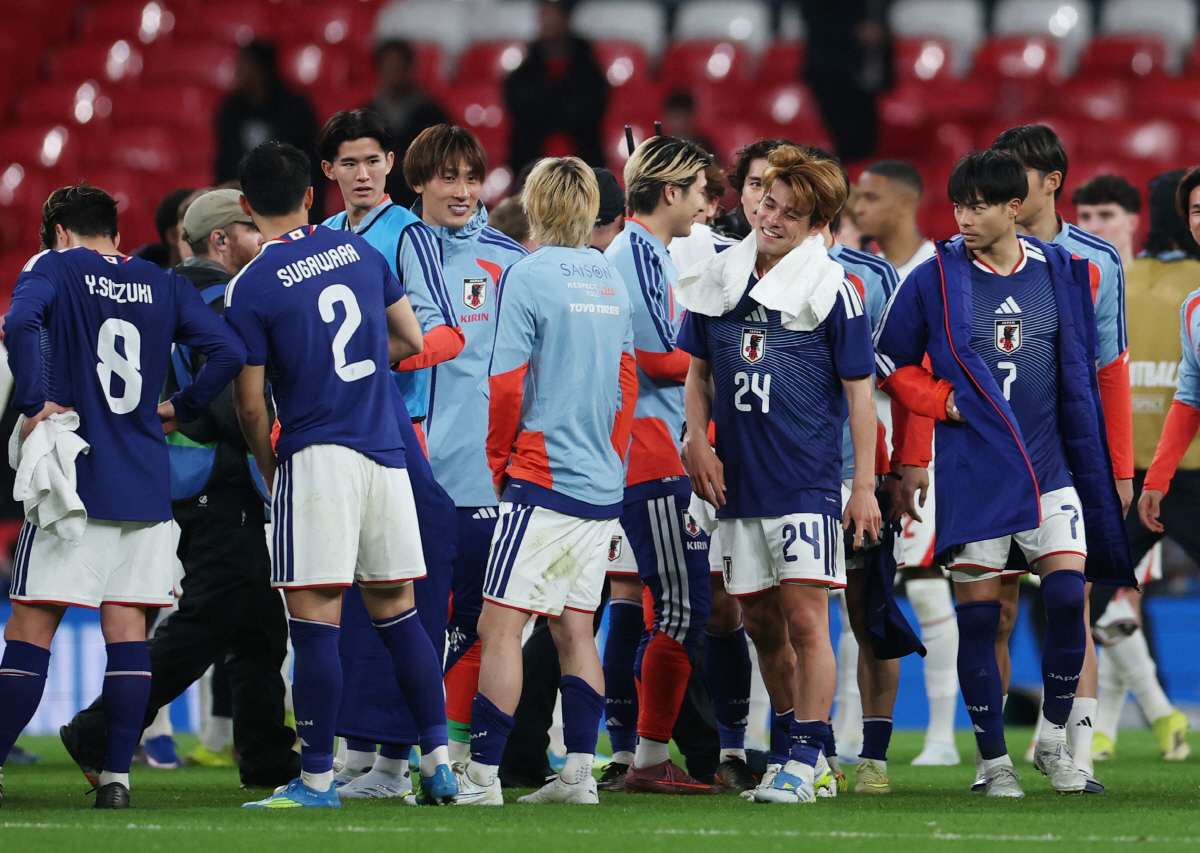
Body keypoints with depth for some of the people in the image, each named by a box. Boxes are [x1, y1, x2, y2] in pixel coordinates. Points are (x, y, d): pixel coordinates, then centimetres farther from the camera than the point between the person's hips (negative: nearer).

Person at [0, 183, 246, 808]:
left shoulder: (55, 268, 1)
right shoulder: (163, 286, 12)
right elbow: (229, 352, 3)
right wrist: (179, 409, 12)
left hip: (76, 480, -4)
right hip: (148, 487, 4)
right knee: (126, 628, 5)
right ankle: (116, 775, 1)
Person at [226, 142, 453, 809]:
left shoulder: (250, 288, -6)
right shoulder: (361, 252, 9)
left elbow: (251, 404, -3)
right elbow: (413, 342, 18)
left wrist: (268, 468, 13)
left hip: (316, 455, -5)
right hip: (387, 451, 6)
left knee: (316, 624, -4)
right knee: (397, 611, 12)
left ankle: (318, 779, -4)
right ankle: (439, 760, 9)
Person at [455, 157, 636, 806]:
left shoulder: (527, 277, -8)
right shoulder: (612, 283, 12)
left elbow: (506, 385, -10)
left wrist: (499, 466, 4)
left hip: (543, 479, -7)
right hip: (602, 485, 7)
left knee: (500, 625, -6)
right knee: (574, 629, 12)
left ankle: (482, 775, -10)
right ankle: (579, 773, 10)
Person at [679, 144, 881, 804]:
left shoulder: (831, 290, -5)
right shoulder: (718, 281, 8)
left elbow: (859, 391, -2)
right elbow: (697, 371, 18)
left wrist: (865, 486, -5)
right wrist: (698, 444, 3)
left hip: (807, 481, -5)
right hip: (737, 480, 5)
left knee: (804, 616, -11)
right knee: (760, 622, 9)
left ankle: (805, 759, -8)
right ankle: (804, 753, 20)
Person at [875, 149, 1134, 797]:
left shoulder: (1060, 274, 6)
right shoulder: (933, 280, -1)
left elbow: (1079, 377, 14)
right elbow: (890, 365, 7)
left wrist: (1096, 467, 12)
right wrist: (945, 402, -7)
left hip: (1050, 470, 1)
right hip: (972, 473, -1)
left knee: (1068, 598, -10)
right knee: (977, 616, -1)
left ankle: (1054, 740, 8)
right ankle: (993, 760, 10)